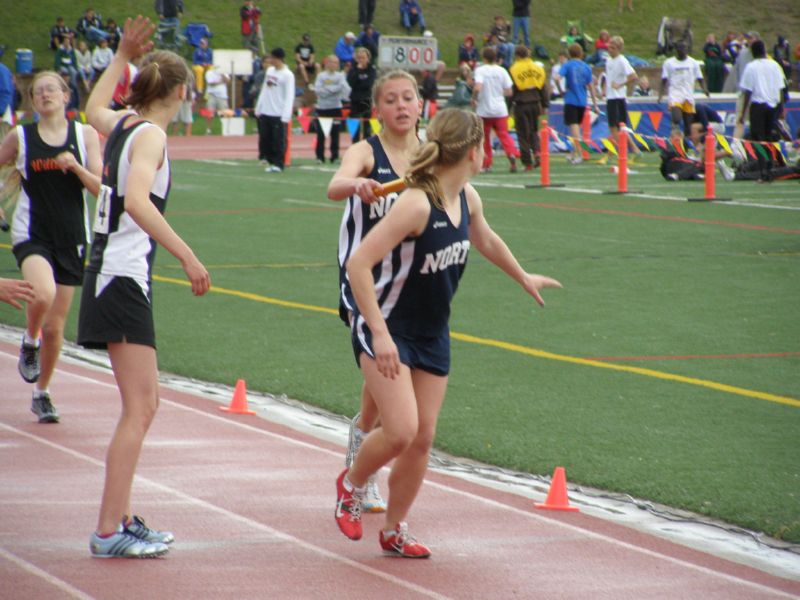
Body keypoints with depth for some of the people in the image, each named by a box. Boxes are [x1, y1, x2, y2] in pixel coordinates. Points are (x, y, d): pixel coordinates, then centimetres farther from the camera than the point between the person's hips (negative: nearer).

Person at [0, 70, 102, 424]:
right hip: (32, 233, -2)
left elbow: (101, 187, -4)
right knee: (43, 294, -31)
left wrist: (76, 167, -20)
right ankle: (29, 343, 2)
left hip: (71, 238, 2)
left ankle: (42, 394, 26)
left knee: (55, 325, 7)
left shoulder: (85, 135, 1)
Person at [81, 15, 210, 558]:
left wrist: (123, 56, 41)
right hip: (125, 279, -10)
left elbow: (94, 109, 38)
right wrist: (187, 255, -32)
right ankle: (109, 532, -10)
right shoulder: (150, 135, -13)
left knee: (144, 405, 15)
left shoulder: (121, 125, 11)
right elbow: (136, 201, -30)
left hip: (113, 275, 10)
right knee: (139, 409, -9)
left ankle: (122, 517, 18)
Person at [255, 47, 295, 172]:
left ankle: (277, 164, 2)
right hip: (265, 113, 7)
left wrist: (286, 116, -19)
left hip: (279, 114, -7)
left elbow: (289, 96, -13)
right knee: (265, 138, 7)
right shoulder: (269, 71, 13)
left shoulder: (287, 75, -9)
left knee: (278, 141, -4)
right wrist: (258, 108, 16)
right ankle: (267, 159, 17)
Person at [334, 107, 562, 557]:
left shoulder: (467, 198, -2)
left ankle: (395, 530, 22)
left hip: (432, 334, 7)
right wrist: (380, 334, -31)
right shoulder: (417, 203, -27)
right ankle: (351, 485, 12)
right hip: (387, 329, -7)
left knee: (423, 439, 6)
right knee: (401, 431, -18)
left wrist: (523, 277, 37)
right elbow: (358, 264, -30)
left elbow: (486, 239, 23)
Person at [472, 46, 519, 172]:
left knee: (485, 137, 10)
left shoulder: (480, 70, -8)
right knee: (504, 134, 2)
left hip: (484, 110, -2)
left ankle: (486, 164, 13)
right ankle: (512, 154, -24)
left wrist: (474, 99, -4)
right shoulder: (502, 71, 2)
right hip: (500, 110, 2)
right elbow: (509, 92, 1)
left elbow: (477, 88, -22)